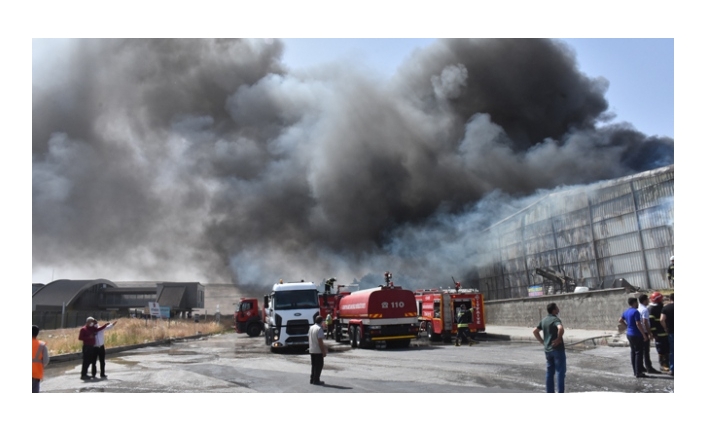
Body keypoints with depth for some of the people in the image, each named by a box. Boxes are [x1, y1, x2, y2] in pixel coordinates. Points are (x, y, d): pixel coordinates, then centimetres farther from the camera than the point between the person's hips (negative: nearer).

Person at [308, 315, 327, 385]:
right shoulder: (319, 329, -17)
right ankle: (316, 380, 3)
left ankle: (312, 379, 19)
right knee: (319, 365, 1)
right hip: (318, 351, -8)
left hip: (312, 350, 8)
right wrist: (323, 351, -15)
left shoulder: (311, 328, 9)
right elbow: (320, 341, -20)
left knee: (314, 365, 16)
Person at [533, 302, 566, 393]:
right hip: (558, 349, -7)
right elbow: (560, 328, -36)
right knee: (560, 371, -1)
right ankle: (560, 393, -1)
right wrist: (559, 338, -22)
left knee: (550, 372, 13)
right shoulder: (555, 319, -14)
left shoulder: (544, 320, 10)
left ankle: (550, 393, 17)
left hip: (547, 350, 7)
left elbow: (535, 331, 16)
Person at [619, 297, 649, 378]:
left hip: (629, 334, 9)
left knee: (633, 352, 13)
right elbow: (638, 324, -22)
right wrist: (644, 335, -17)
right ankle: (638, 372, -2)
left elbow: (620, 320, 19)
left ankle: (635, 371, 19)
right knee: (639, 353, -3)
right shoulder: (635, 312, -18)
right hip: (636, 335, -9)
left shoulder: (626, 312, 9)